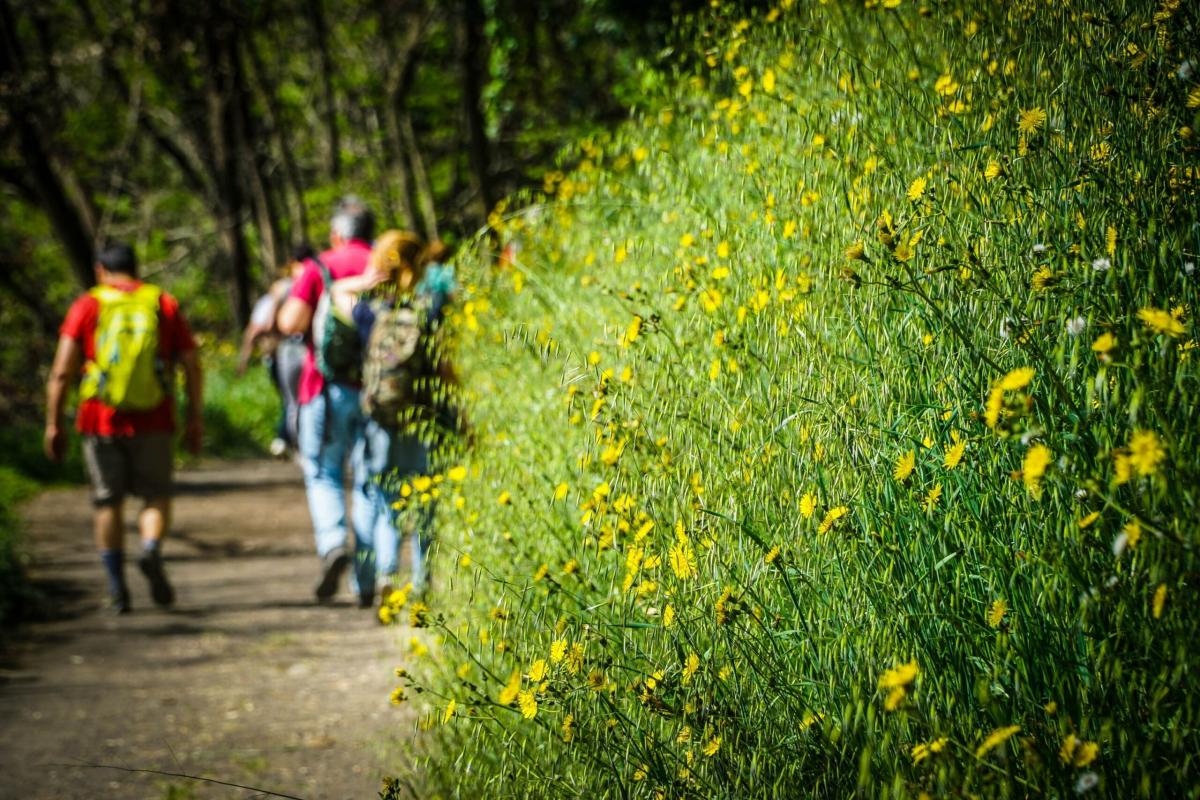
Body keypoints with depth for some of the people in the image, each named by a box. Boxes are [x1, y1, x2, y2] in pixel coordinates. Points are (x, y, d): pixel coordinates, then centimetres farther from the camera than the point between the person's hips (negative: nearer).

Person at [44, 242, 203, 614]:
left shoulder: (87, 307, 2)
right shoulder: (163, 304, 7)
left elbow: (62, 370, -6)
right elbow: (192, 364, 3)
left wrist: (53, 423, -1)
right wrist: (194, 417, 9)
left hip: (101, 421, 0)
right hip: (154, 423, 0)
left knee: (108, 502, 11)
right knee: (156, 496, 12)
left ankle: (117, 587, 7)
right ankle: (152, 551, -17)